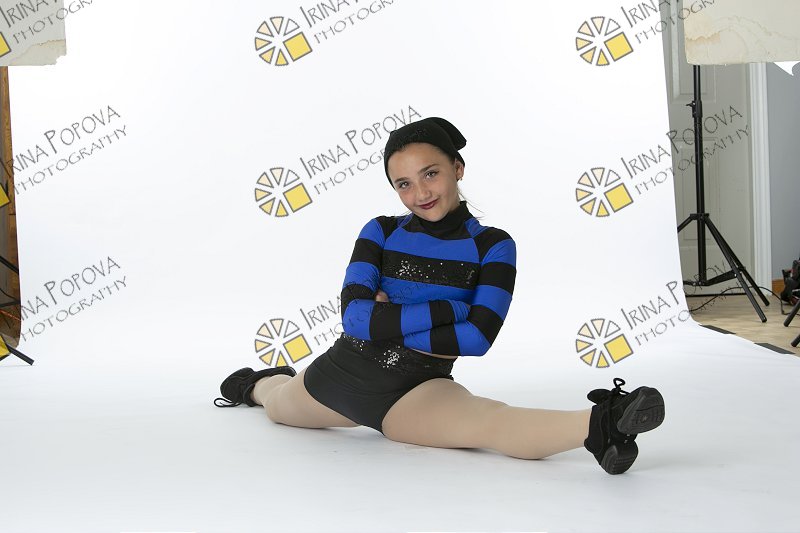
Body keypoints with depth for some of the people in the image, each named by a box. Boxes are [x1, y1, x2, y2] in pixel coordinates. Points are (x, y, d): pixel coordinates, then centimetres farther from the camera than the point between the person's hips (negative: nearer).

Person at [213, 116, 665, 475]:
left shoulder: (492, 246, -5)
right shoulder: (382, 232, 1)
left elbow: (478, 338, -17)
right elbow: (354, 317, -14)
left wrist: (388, 322, -14)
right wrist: (447, 309, -19)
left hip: (416, 391, -4)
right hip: (343, 373, 4)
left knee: (490, 422, -36)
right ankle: (260, 384, 68)